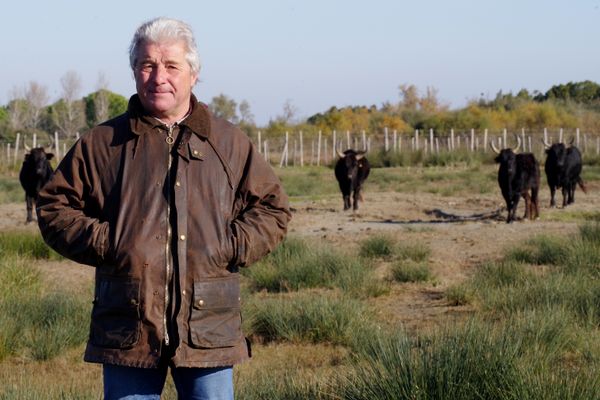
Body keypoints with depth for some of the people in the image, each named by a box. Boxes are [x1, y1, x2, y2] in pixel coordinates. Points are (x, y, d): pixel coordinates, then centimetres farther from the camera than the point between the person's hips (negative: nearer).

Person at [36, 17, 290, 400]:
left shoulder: (230, 143, 10)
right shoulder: (103, 143, 8)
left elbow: (273, 209, 14)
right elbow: (55, 207, 11)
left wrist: (231, 247, -2)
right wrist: (105, 245, -4)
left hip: (209, 332, 1)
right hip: (127, 328, 0)